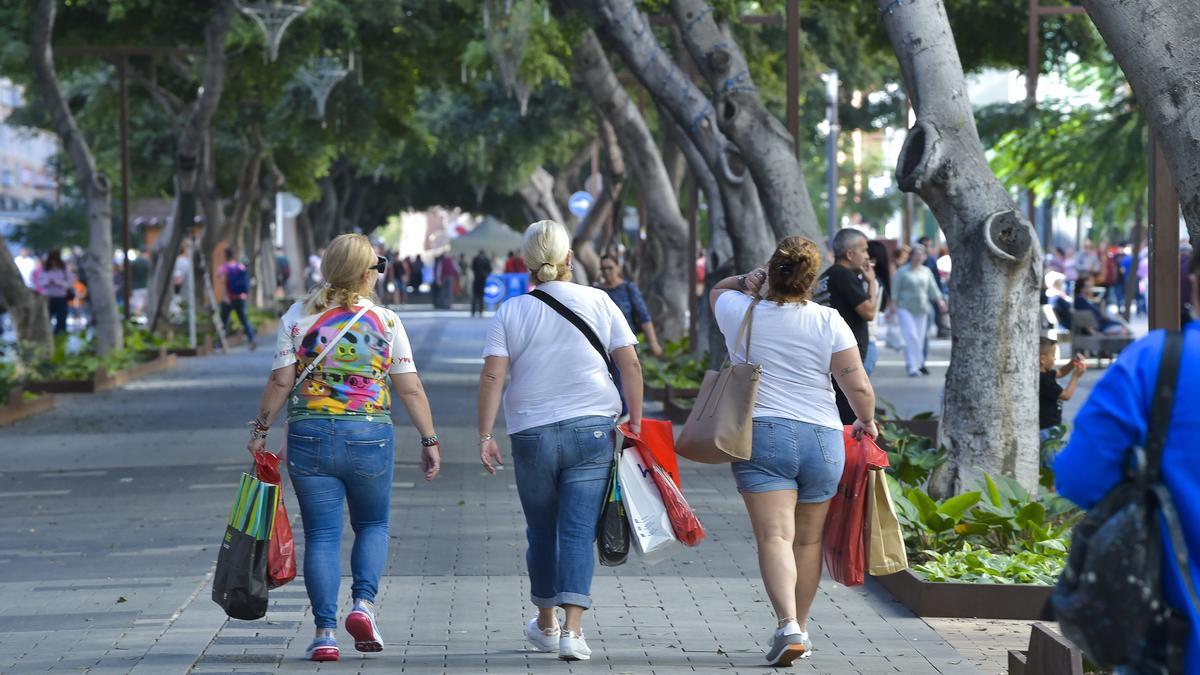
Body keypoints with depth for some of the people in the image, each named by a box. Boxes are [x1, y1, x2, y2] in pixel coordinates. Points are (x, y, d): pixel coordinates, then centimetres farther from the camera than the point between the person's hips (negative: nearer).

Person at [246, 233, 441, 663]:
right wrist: (429, 440, 7)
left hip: (309, 435, 1)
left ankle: (325, 632, 0)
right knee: (372, 525, 18)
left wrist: (261, 428, 9)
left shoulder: (299, 317, 0)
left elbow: (280, 381, -2)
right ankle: (364, 603, -3)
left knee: (321, 535, 5)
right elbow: (410, 389, 0)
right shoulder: (386, 321, -1)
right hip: (370, 435, -1)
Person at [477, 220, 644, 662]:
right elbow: (630, 365, -1)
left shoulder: (510, 313, 2)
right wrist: (635, 421, 6)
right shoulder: (597, 302, 2)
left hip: (532, 435, 1)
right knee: (578, 532, -3)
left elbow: (492, 376, -7)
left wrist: (485, 435, -5)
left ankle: (545, 625, 31)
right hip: (591, 430, -1)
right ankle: (572, 629, -16)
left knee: (542, 531, 16)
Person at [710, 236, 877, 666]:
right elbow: (858, 387, -3)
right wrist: (866, 421, 16)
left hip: (761, 434, -1)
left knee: (774, 536, -10)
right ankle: (800, 633, 24)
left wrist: (744, 283, 7)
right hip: (821, 438, 1)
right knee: (808, 540, 15)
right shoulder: (828, 322, -2)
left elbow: (716, 290, 26)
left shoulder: (741, 313, 1)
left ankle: (789, 625, -28)